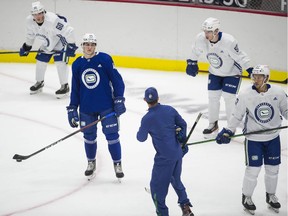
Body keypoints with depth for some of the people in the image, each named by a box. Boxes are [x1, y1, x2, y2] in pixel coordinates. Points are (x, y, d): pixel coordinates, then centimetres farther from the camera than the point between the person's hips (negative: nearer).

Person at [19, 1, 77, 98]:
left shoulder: (53, 20, -39)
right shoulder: (29, 21, -18)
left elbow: (68, 31, -34)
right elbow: (30, 35, 5)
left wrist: (71, 45, -32)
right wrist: (26, 46, 14)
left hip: (61, 41, -7)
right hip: (47, 43, 7)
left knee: (60, 62, -18)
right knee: (40, 60, 7)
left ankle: (65, 86, -8)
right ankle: (39, 83, 28)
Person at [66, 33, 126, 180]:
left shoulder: (105, 59, -8)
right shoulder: (77, 64, 3)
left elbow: (117, 80, -5)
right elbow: (75, 88, 9)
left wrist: (119, 100, -10)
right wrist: (72, 109, 7)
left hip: (106, 106, -3)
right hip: (86, 108, 3)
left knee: (111, 135, -2)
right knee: (89, 136, 11)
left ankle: (117, 164, 12)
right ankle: (91, 163, 31)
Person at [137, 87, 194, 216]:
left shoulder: (147, 119, -17)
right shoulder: (169, 109, -2)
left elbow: (141, 138, -3)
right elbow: (182, 124, 10)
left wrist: (141, 130, 19)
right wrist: (182, 140, 23)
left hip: (164, 157, -7)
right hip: (178, 152, 7)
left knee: (157, 185, 5)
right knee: (175, 179, 26)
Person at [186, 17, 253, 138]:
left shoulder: (229, 41, -36)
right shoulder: (201, 39, -21)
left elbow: (240, 56, -26)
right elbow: (196, 51, 2)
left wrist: (250, 70, -27)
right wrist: (192, 63, 9)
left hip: (232, 72, -5)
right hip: (215, 72, 5)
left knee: (229, 98, -5)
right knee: (213, 97, 6)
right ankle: (213, 125, 22)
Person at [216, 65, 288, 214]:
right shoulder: (245, 95, -14)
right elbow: (237, 116, -7)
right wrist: (227, 131, -13)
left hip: (273, 137, 3)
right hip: (253, 138, -3)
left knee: (273, 168, 12)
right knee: (253, 169, -1)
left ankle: (271, 196, 33)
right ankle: (246, 197, 19)